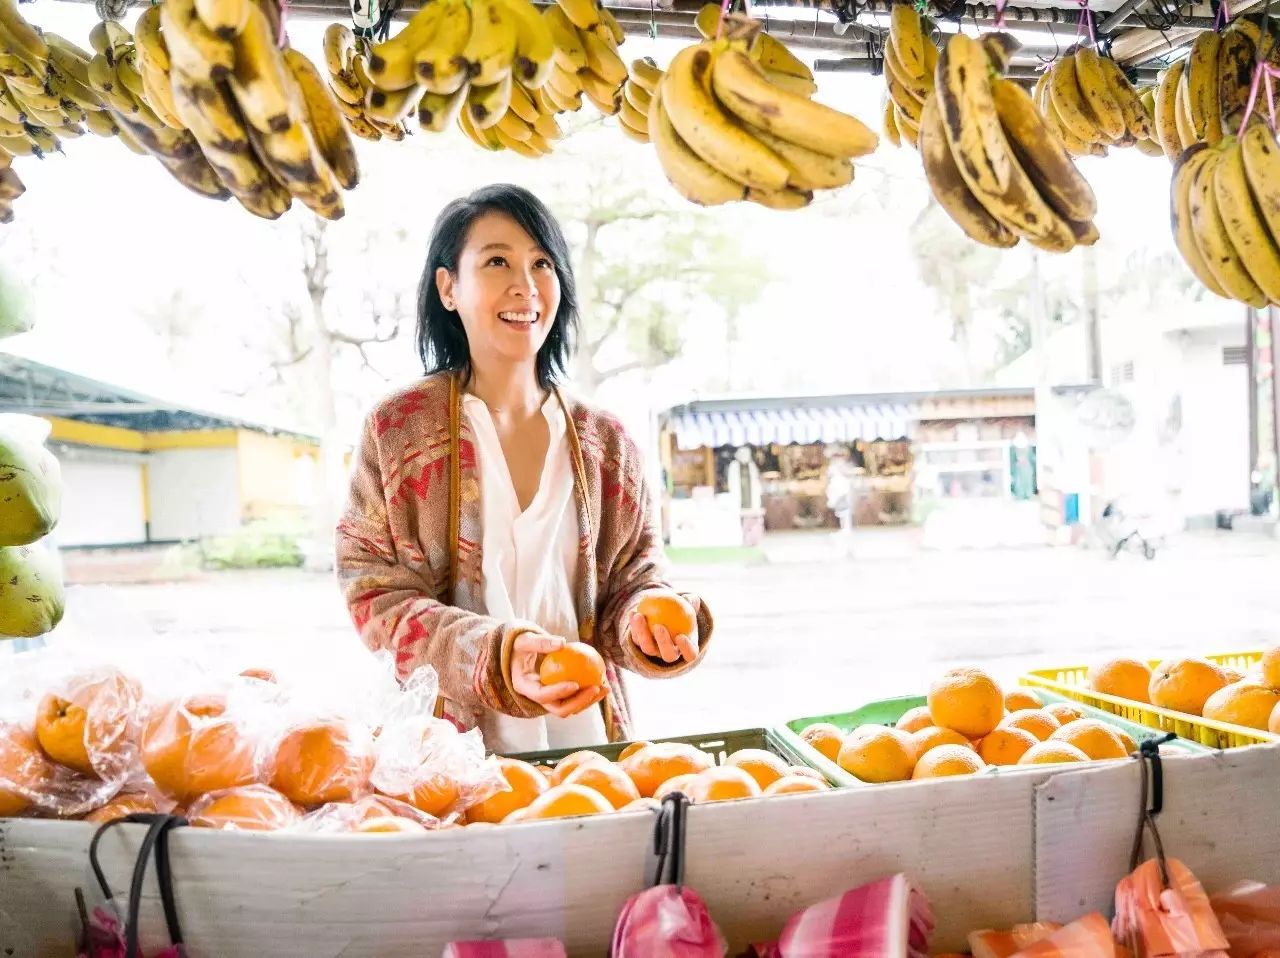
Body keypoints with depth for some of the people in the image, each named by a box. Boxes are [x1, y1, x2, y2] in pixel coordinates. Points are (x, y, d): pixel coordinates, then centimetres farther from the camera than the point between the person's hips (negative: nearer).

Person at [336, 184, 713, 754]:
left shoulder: (606, 443, 3)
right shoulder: (397, 429, -3)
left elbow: (632, 580, 7)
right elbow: (376, 597, -6)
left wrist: (647, 622, -17)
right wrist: (495, 659, -23)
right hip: (452, 745, -3)